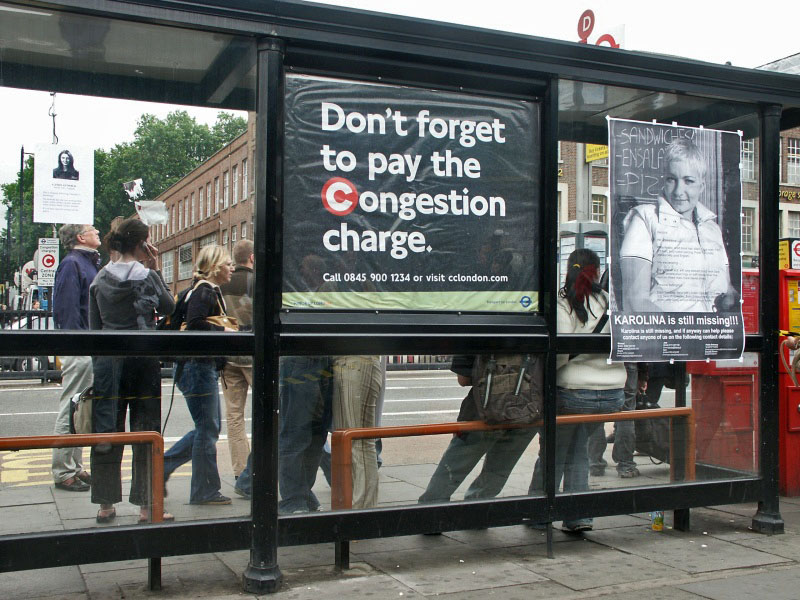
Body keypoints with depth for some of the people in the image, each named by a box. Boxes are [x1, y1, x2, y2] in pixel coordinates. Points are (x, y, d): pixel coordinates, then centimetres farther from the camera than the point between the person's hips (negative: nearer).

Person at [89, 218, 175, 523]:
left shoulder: (100, 278, 4)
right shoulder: (147, 277, -8)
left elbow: (94, 323, 6)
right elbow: (168, 307, 6)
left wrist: (99, 358, 13)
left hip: (107, 361, 4)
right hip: (143, 359, -4)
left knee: (107, 429, 10)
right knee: (145, 430, 3)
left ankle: (105, 504, 17)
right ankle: (146, 506, 6)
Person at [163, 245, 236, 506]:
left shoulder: (211, 291, 17)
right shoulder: (203, 291, -14)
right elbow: (194, 324, -26)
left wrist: (228, 330, 11)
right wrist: (224, 331, -17)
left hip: (205, 367, 11)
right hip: (198, 367, -11)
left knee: (207, 428, 15)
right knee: (208, 429, -3)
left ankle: (161, 466, 21)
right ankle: (205, 491, 8)